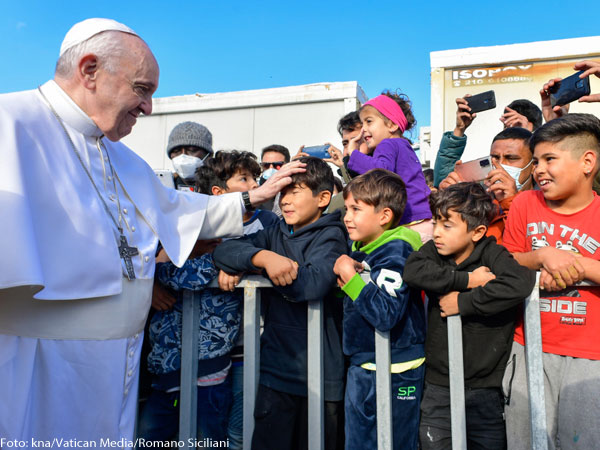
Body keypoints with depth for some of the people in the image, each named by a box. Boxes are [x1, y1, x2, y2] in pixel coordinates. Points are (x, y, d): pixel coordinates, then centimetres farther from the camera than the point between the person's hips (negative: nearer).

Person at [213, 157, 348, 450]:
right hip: (275, 368, 4)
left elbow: (313, 283, -24)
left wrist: (246, 266, -15)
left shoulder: (330, 235, -6)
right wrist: (264, 257, -23)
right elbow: (224, 250, -3)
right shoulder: (276, 234, 9)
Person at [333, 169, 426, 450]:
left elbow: (386, 314, -31)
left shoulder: (396, 252, -20)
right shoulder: (358, 246, 3)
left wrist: (351, 277, -25)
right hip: (360, 366, 8)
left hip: (395, 373, -8)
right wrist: (342, 272, -2)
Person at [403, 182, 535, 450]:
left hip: (485, 389, -2)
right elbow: (413, 271, -22)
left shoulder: (491, 254, -8)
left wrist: (463, 302, -22)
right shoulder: (435, 251, -1)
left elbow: (520, 283, -28)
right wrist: (467, 279, -22)